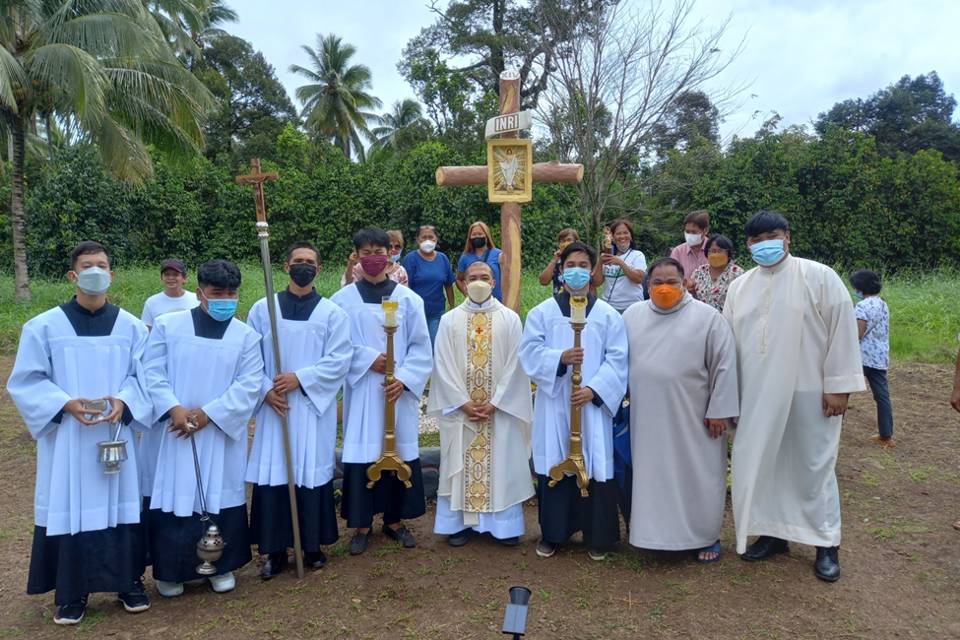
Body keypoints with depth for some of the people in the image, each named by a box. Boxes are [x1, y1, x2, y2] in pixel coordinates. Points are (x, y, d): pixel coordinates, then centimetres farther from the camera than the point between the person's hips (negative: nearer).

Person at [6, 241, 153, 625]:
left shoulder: (131, 327, 2)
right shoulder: (43, 327, -2)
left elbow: (146, 377, 4)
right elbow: (24, 382, -1)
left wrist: (124, 401, -16)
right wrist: (65, 404, -16)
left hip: (117, 436, 1)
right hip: (65, 439, -1)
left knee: (120, 506, 8)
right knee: (68, 509, 4)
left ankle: (129, 582, 23)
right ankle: (70, 594, 20)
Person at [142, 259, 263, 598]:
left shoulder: (247, 336, 0)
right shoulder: (167, 325, 0)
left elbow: (249, 385, -7)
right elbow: (152, 373, -3)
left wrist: (208, 413, -16)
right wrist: (173, 408, -17)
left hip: (222, 434, 0)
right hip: (174, 431, 0)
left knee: (222, 497, 8)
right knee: (173, 498, 7)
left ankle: (222, 566, 26)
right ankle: (169, 571, 25)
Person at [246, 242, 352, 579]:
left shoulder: (332, 313, 1)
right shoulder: (262, 309, 5)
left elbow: (339, 360, -6)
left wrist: (300, 378, -15)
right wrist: (265, 389, -10)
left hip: (314, 408, -1)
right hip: (273, 407, 1)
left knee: (312, 474, 5)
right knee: (272, 476, 3)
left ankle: (313, 545, 21)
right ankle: (274, 549, 17)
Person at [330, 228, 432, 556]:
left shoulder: (408, 299, 1)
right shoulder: (343, 300, 0)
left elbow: (421, 347, 0)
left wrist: (403, 379, -13)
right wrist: (368, 359, -13)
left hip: (399, 391, 1)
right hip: (361, 390, 0)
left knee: (399, 452, 7)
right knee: (361, 455, 2)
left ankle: (395, 519, 24)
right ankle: (361, 524, 18)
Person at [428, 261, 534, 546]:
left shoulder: (510, 319, 0)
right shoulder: (449, 320, 2)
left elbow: (515, 365, -4)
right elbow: (443, 367, -2)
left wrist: (495, 402, -11)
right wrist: (463, 403, -10)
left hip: (500, 409, 0)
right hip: (460, 409, 1)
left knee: (502, 464, 5)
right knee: (461, 465, 6)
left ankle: (505, 524, 17)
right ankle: (460, 523, 18)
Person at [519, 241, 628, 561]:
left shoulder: (608, 315, 4)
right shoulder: (542, 312, 5)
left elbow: (617, 360, -2)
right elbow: (530, 352, -3)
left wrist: (594, 389, -15)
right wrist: (560, 358, -20)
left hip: (593, 404, 0)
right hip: (553, 404, 1)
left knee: (595, 468, 4)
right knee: (553, 467, 7)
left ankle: (598, 536, 20)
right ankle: (552, 533, 23)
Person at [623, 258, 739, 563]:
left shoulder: (708, 317, -6)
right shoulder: (632, 316, 5)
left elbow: (724, 366, -7)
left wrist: (719, 411, -10)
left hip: (694, 418, -3)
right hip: (648, 418, 3)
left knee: (698, 477, 8)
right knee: (654, 476, 12)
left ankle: (705, 536, 24)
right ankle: (660, 532, 28)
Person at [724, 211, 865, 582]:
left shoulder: (819, 277, -4)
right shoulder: (739, 287, 9)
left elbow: (842, 330, -7)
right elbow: (728, 341, 12)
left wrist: (838, 385, -12)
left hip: (808, 394, -4)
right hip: (756, 397, 4)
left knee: (813, 466, 5)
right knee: (762, 464, 11)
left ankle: (826, 543, 20)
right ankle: (773, 532, 27)